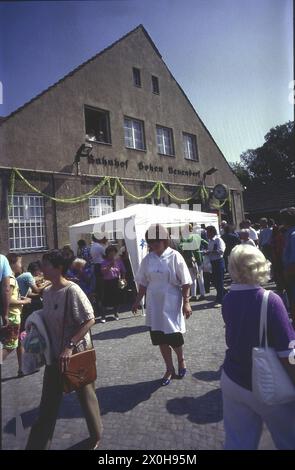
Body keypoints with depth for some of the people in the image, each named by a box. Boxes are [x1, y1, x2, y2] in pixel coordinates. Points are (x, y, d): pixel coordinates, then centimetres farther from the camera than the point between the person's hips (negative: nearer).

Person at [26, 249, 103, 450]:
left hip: (77, 354, -5)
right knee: (48, 403, 16)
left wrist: (70, 346, -27)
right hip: (54, 354, 6)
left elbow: (90, 320, -24)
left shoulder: (72, 291, -22)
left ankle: (96, 436, 43)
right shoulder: (47, 292, 1)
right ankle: (37, 445, 35)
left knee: (85, 395, 17)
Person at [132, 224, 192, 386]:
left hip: (171, 304, -4)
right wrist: (137, 301, 13)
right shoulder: (148, 259, 2)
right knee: (160, 339, 11)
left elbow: (185, 283, -7)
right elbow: (143, 283, 11)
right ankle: (169, 369, 32)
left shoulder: (174, 257, -10)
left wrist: (186, 303, -10)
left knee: (174, 338, 5)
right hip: (154, 305, 4)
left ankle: (181, 361, 38)